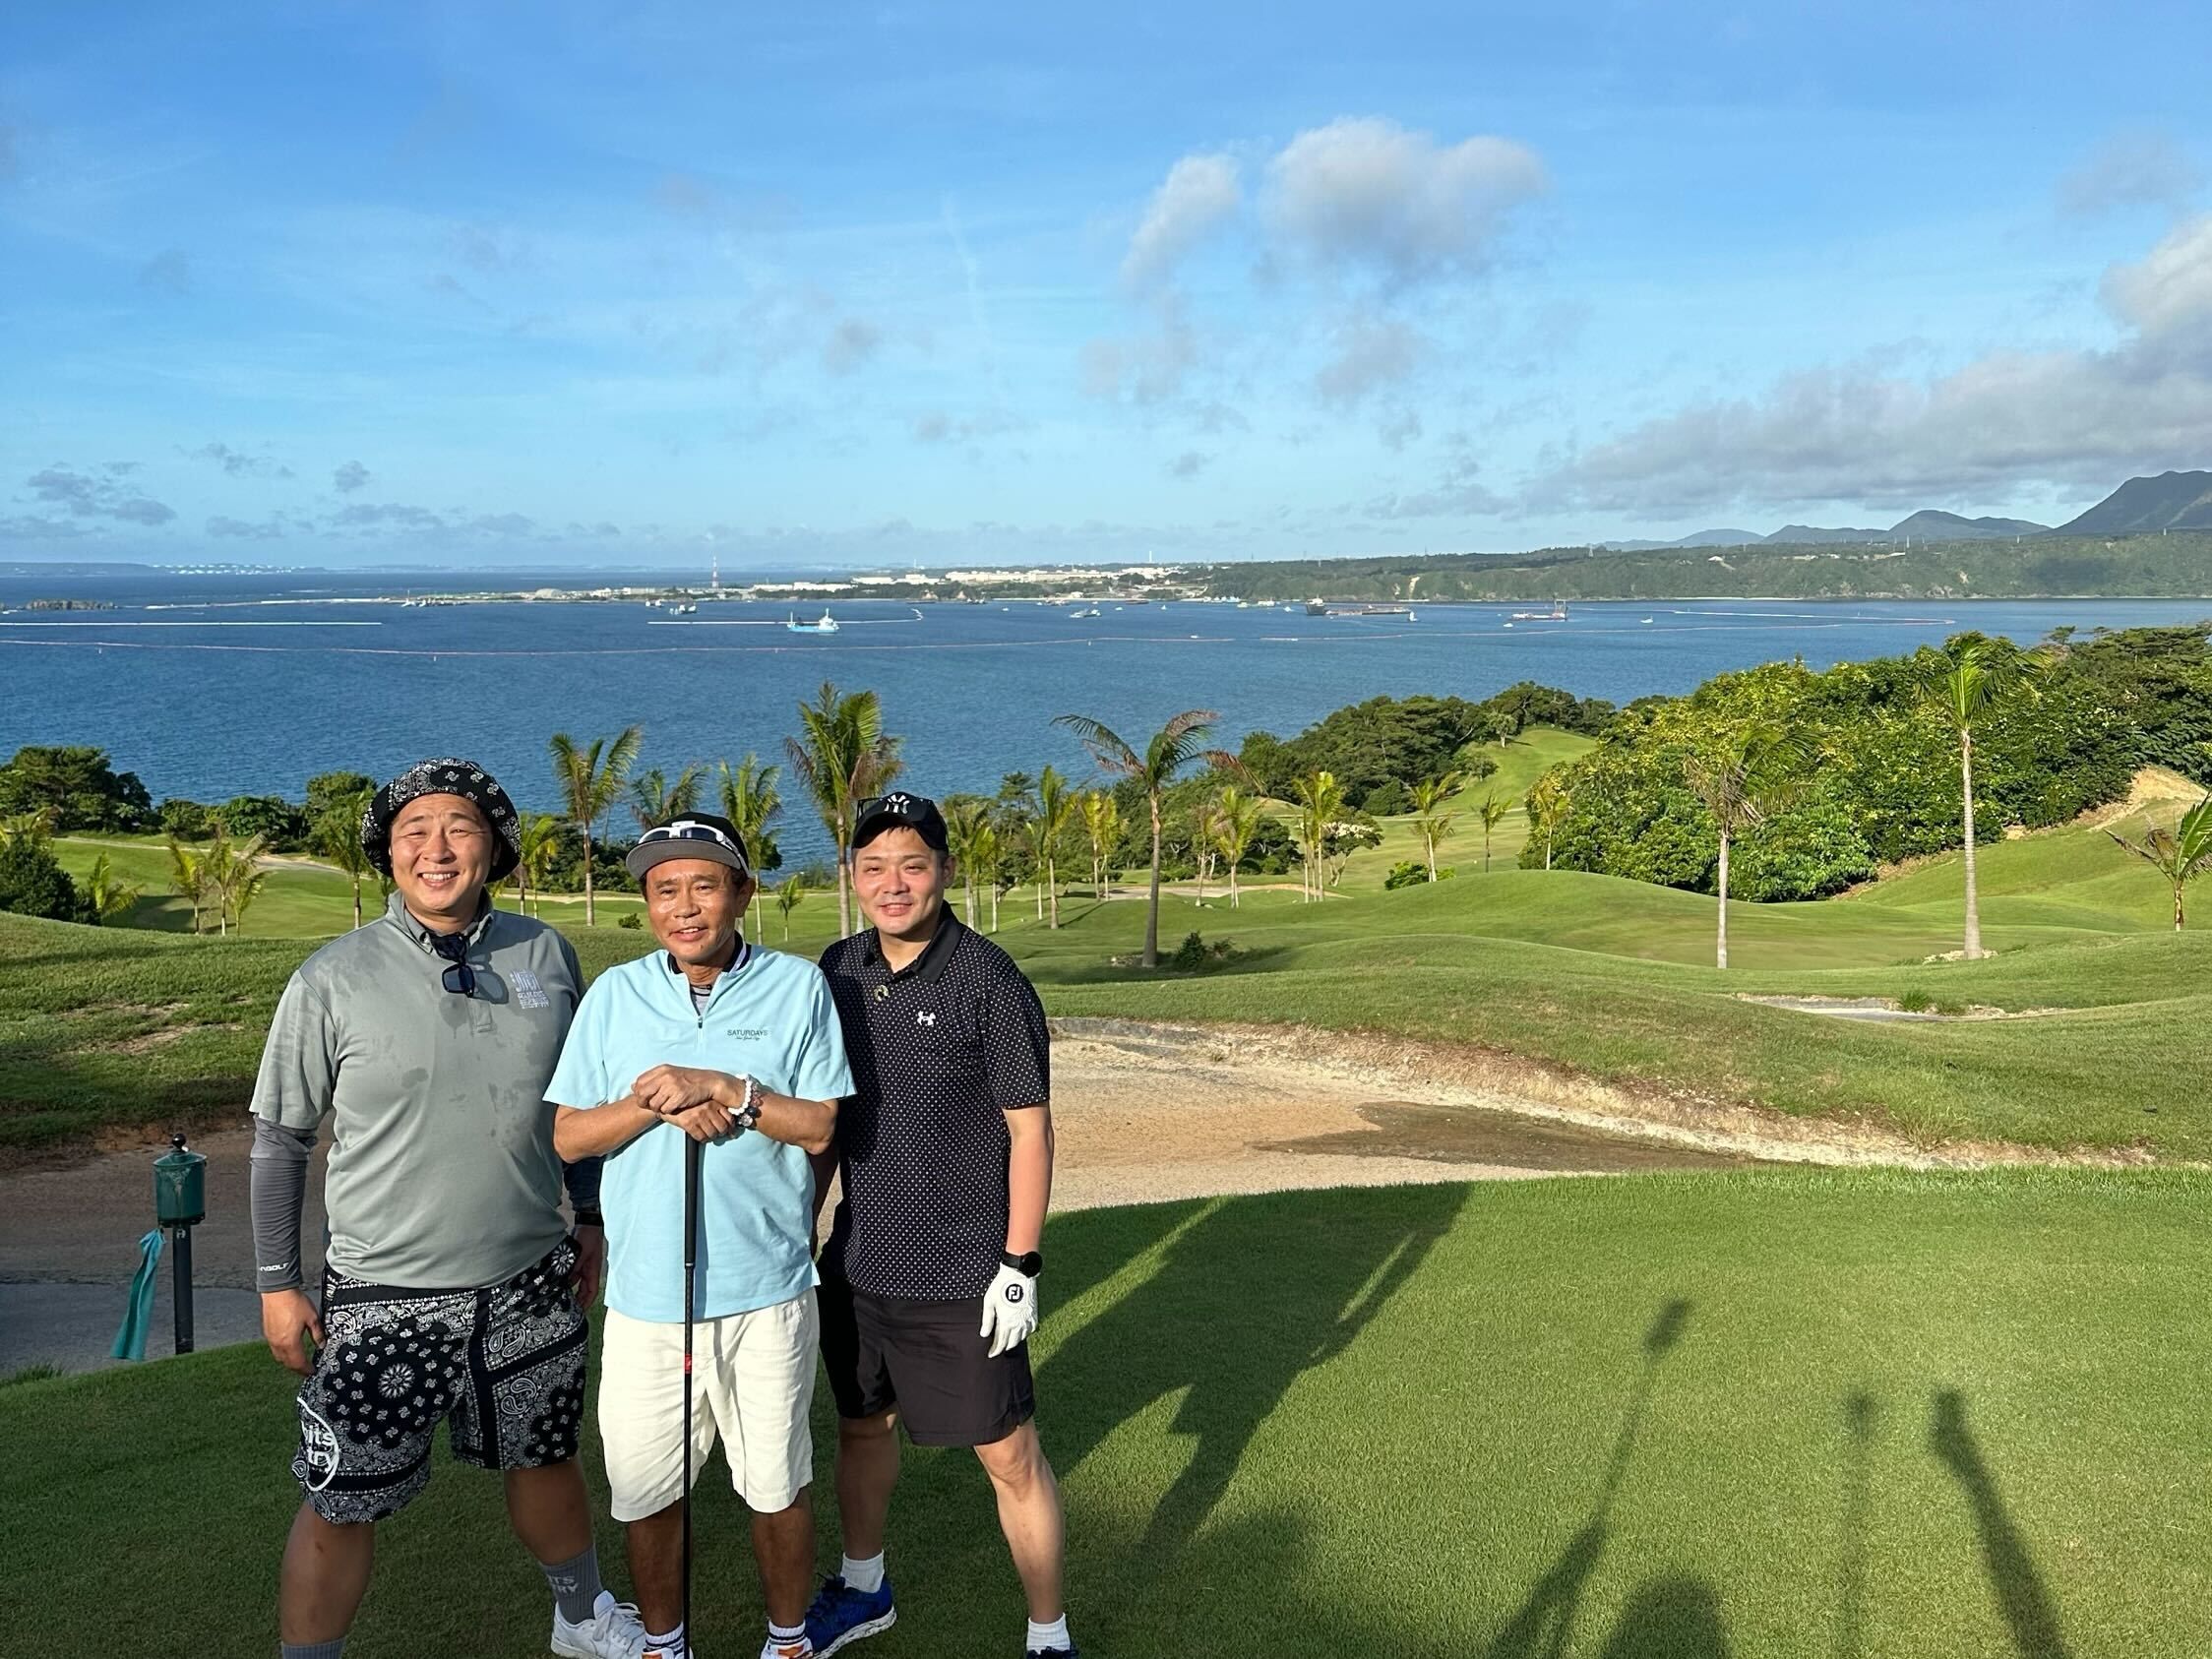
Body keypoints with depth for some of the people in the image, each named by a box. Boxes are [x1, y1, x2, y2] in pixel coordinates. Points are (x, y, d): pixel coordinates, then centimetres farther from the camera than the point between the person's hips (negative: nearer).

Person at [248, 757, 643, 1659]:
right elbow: (279, 1137, -3)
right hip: (385, 1297, -3)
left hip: (530, 1282, 3)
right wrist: (277, 1284, -2)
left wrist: (591, 1217, 13)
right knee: (342, 1506, 5)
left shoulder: (545, 954, -2)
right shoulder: (332, 978, -10)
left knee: (545, 1458, 21)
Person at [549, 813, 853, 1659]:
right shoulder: (614, 994, 4)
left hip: (766, 1291, -1)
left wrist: (722, 1087, -18)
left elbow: (818, 1126, -6)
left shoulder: (797, 987, -2)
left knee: (776, 1486, 12)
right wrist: (658, 1105, -14)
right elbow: (568, 1135, 3)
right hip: (646, 1292, 2)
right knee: (646, 1488, 12)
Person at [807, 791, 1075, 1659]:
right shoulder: (838, 970, 1)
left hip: (963, 1275, -5)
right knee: (863, 1425, 22)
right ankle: (863, 1588, 45)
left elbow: (1029, 1129, -12)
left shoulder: (990, 981, -15)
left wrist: (1019, 1266, -14)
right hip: (857, 1261, 6)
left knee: (1009, 1455, 3)